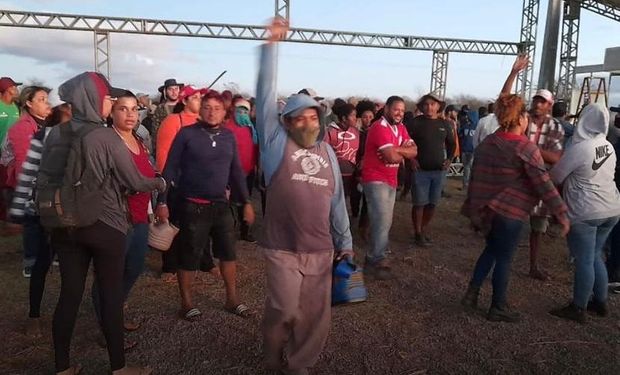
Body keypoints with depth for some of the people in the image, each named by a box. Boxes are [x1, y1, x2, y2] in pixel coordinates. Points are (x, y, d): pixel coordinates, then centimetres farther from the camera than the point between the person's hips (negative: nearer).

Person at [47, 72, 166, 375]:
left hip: (65, 225, 5)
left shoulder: (55, 134, -1)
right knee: (111, 295, 6)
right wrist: (159, 183, 11)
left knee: (69, 294, 13)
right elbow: (135, 182, -9)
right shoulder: (106, 138, -16)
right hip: (105, 226, -5)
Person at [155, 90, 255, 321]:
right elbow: (170, 169, -7)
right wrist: (162, 202, -10)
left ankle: (232, 299, 29)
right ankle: (186, 302, 24)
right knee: (189, 255, 6)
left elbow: (236, 171, 11)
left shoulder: (229, 136, 5)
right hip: (193, 205, -4)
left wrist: (246, 202, 10)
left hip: (221, 205, 5)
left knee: (228, 252, 13)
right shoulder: (186, 134, -8)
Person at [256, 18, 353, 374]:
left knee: (316, 315, 10)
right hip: (283, 249, -4)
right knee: (285, 311, 1)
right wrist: (272, 44, -11)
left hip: (321, 250, 4)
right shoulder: (277, 142, 0)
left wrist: (345, 243, 14)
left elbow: (337, 201, 14)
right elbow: (266, 95, -8)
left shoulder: (327, 152, 12)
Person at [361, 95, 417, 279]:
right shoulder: (379, 128, -17)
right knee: (382, 220, -12)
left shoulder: (400, 128, 11)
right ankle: (376, 261, -1)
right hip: (375, 180, -9)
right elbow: (392, 157, -25)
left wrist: (396, 150, -17)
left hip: (391, 180, 9)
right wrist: (403, 153, -3)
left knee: (386, 222, 13)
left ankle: (375, 256, 24)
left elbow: (414, 152, 1)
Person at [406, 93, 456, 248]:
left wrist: (449, 159, 6)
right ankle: (418, 233, 11)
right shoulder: (416, 122, -6)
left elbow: (452, 143, 20)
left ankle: (424, 229, 29)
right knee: (420, 203, -1)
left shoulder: (444, 124, 7)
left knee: (432, 203, 11)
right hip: (421, 170, -4)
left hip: (439, 170, 4)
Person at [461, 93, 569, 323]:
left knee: (491, 249, 23)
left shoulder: (487, 142, 6)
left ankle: (472, 293, 20)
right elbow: (543, 184, -17)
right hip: (510, 212, -6)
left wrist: (473, 207, 19)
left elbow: (475, 177, 11)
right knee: (504, 258, 6)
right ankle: (498, 307, 18)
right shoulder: (526, 148, -15)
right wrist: (561, 213, -12)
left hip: (486, 208, 7)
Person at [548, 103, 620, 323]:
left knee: (584, 260, 1)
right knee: (595, 256, 19)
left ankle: (578, 309, 10)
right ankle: (600, 302, 29)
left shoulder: (578, 148, -17)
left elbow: (555, 177, -8)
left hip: (585, 212, -8)